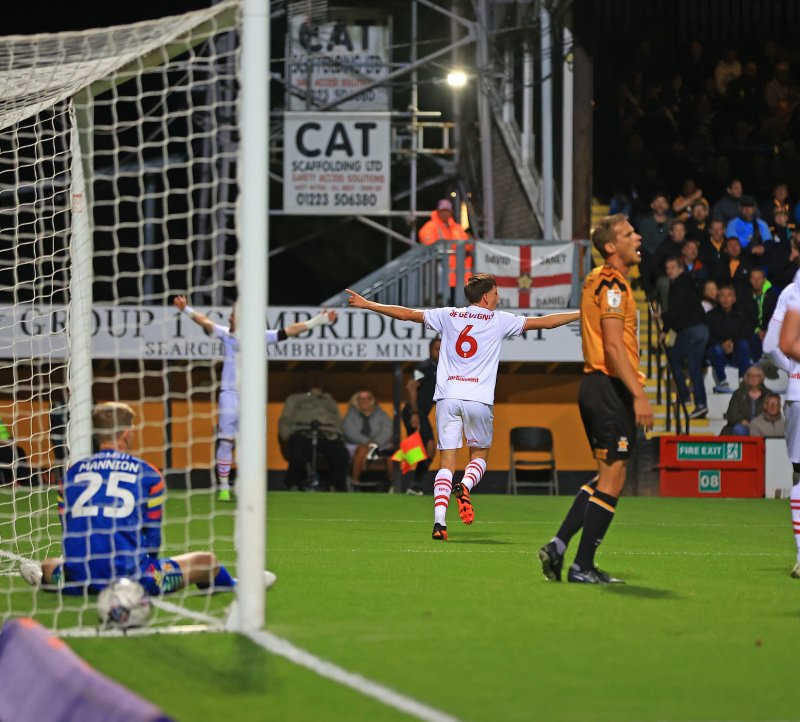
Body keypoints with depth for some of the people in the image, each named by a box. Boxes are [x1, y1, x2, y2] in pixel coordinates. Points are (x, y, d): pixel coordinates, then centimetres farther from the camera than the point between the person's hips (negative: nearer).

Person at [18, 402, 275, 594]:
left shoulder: (71, 474, 13)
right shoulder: (147, 475, 6)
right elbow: (152, 538, 11)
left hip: (77, 581, 2)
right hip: (130, 575, -2)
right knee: (207, 561, 20)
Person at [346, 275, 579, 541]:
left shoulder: (448, 316, 13)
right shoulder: (499, 320, 6)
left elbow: (405, 314, 16)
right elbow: (543, 322, 6)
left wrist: (366, 304, 26)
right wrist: (582, 314, 15)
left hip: (447, 398, 2)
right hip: (479, 399, -2)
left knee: (447, 462, 1)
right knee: (479, 456, 15)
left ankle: (439, 521, -15)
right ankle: (465, 486, -18)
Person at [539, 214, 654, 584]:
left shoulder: (598, 280, 17)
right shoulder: (612, 283, -13)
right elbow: (614, 346, -21)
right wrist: (639, 394, -24)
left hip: (595, 384, 10)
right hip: (611, 387, -10)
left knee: (606, 478, 16)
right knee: (612, 480, -5)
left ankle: (558, 546, 11)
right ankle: (582, 566, -2)